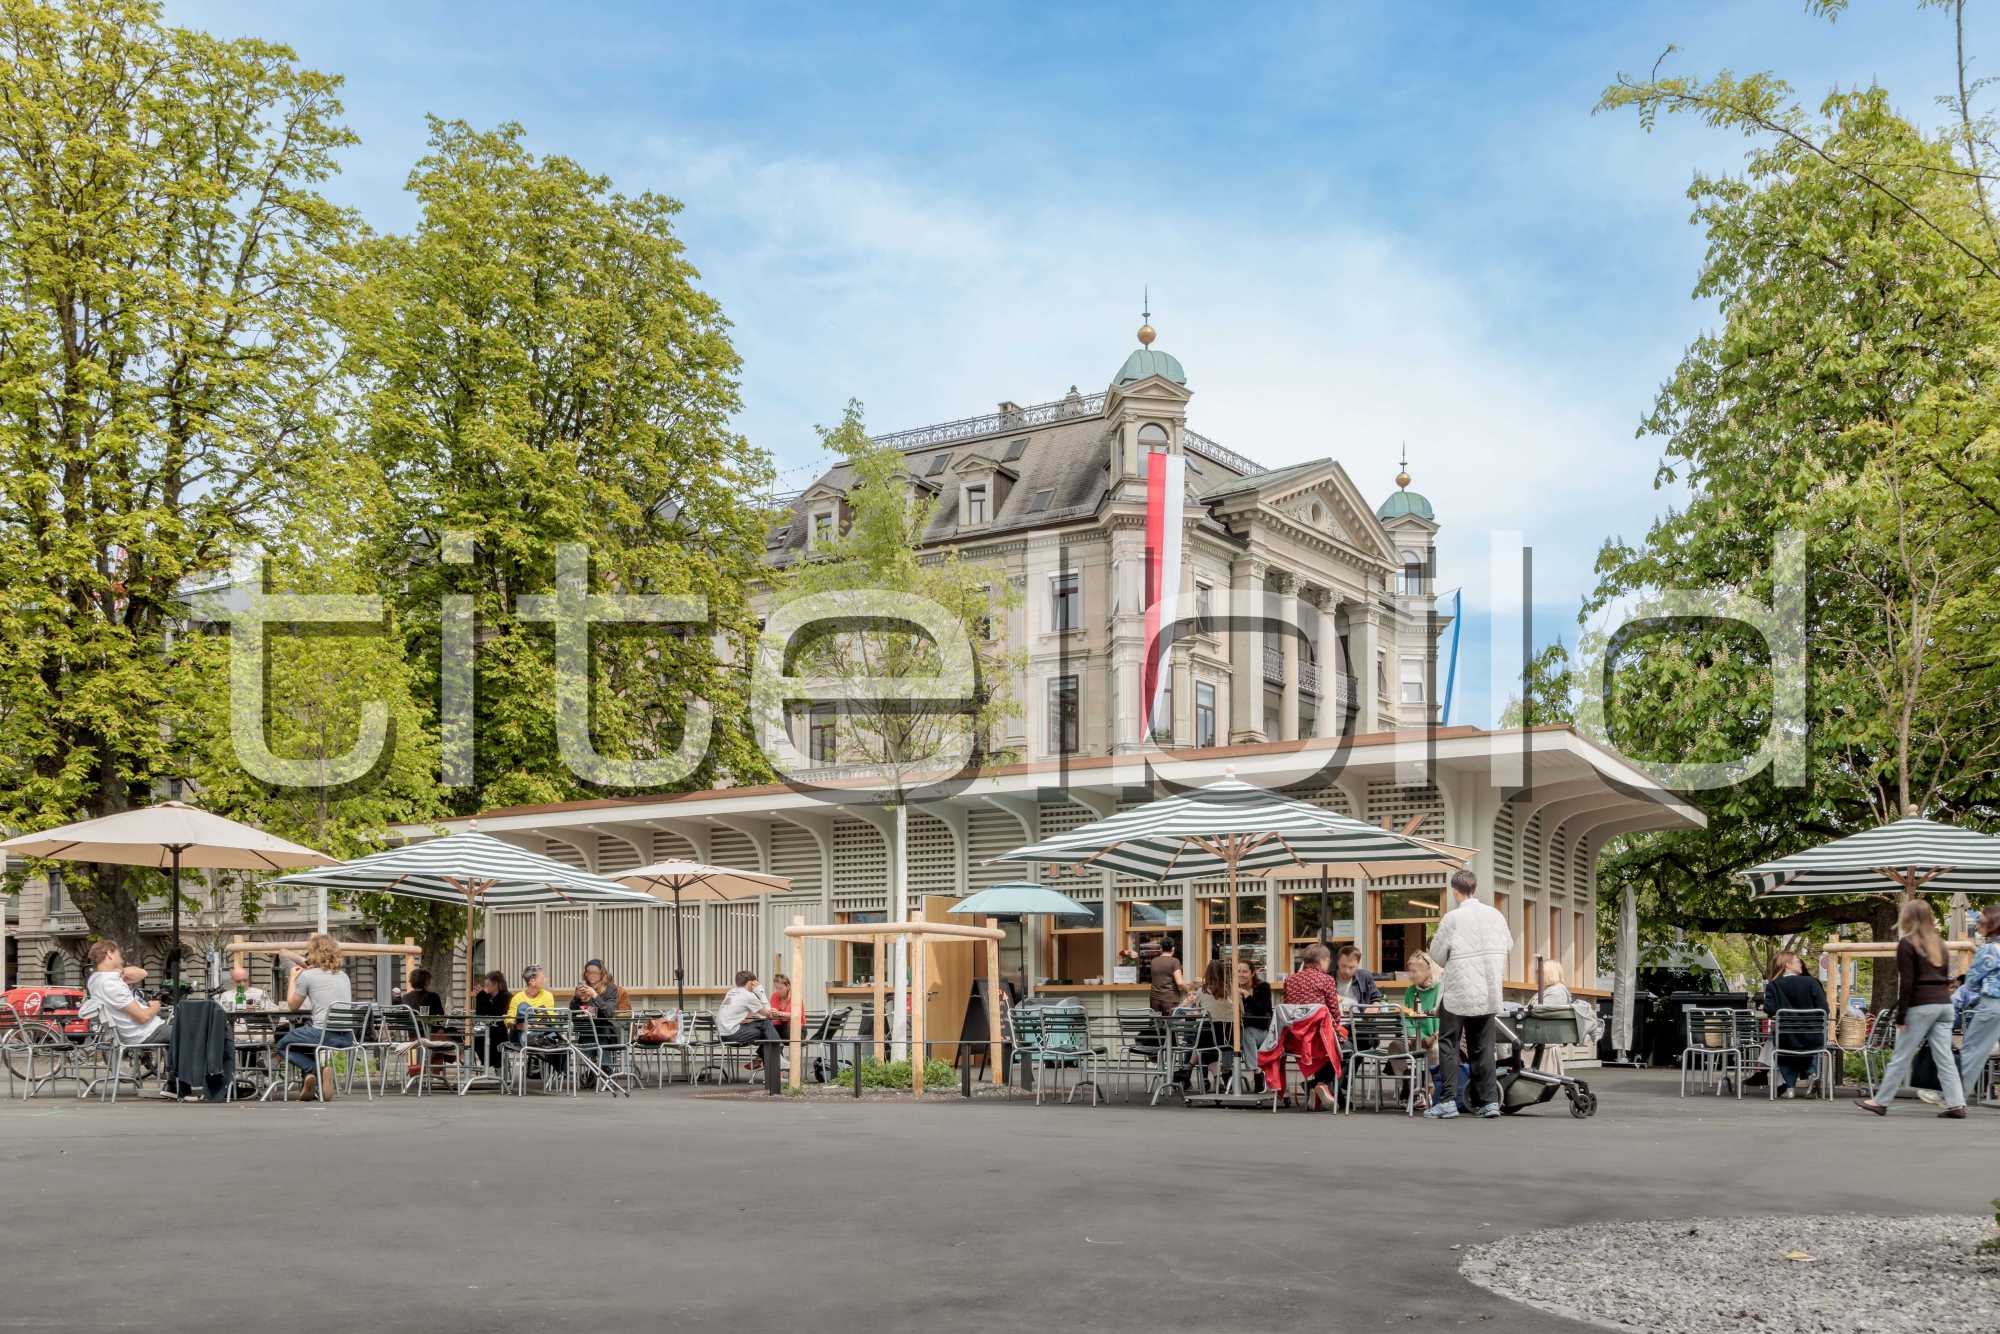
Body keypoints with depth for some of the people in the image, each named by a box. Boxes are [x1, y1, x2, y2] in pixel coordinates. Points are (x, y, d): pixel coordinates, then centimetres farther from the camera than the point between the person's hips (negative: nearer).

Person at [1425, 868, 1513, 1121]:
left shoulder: (1453, 917, -12)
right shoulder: (1496, 915, 2)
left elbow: (1437, 953, -6)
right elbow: (1509, 945, 16)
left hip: (1458, 991, -4)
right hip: (1489, 993, 4)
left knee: (1448, 1045, 3)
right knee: (1483, 1047, 12)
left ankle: (1448, 1100, -4)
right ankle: (1490, 1100, 9)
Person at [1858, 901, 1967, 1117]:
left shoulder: (1907, 944, -5)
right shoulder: (1938, 942, 16)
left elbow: (1906, 983, -10)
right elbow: (1946, 976, 17)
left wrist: (1900, 1016, -8)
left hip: (1921, 1005, -6)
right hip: (1944, 1003, 6)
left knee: (1901, 1057, 0)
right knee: (1945, 1058, 4)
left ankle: (1880, 1101, 6)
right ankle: (1956, 1104, -3)